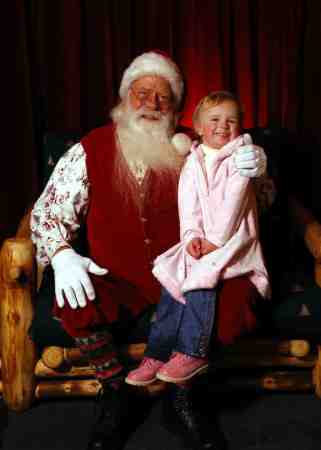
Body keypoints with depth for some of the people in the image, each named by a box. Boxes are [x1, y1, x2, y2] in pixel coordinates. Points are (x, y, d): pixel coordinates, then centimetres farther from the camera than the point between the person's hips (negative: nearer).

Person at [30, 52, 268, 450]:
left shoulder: (190, 149, 0)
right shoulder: (90, 150, -2)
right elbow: (48, 211, 1)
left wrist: (254, 165, -21)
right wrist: (61, 254, -20)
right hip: (115, 280, 0)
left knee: (233, 298, -24)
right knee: (72, 308, -28)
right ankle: (118, 392, 2)